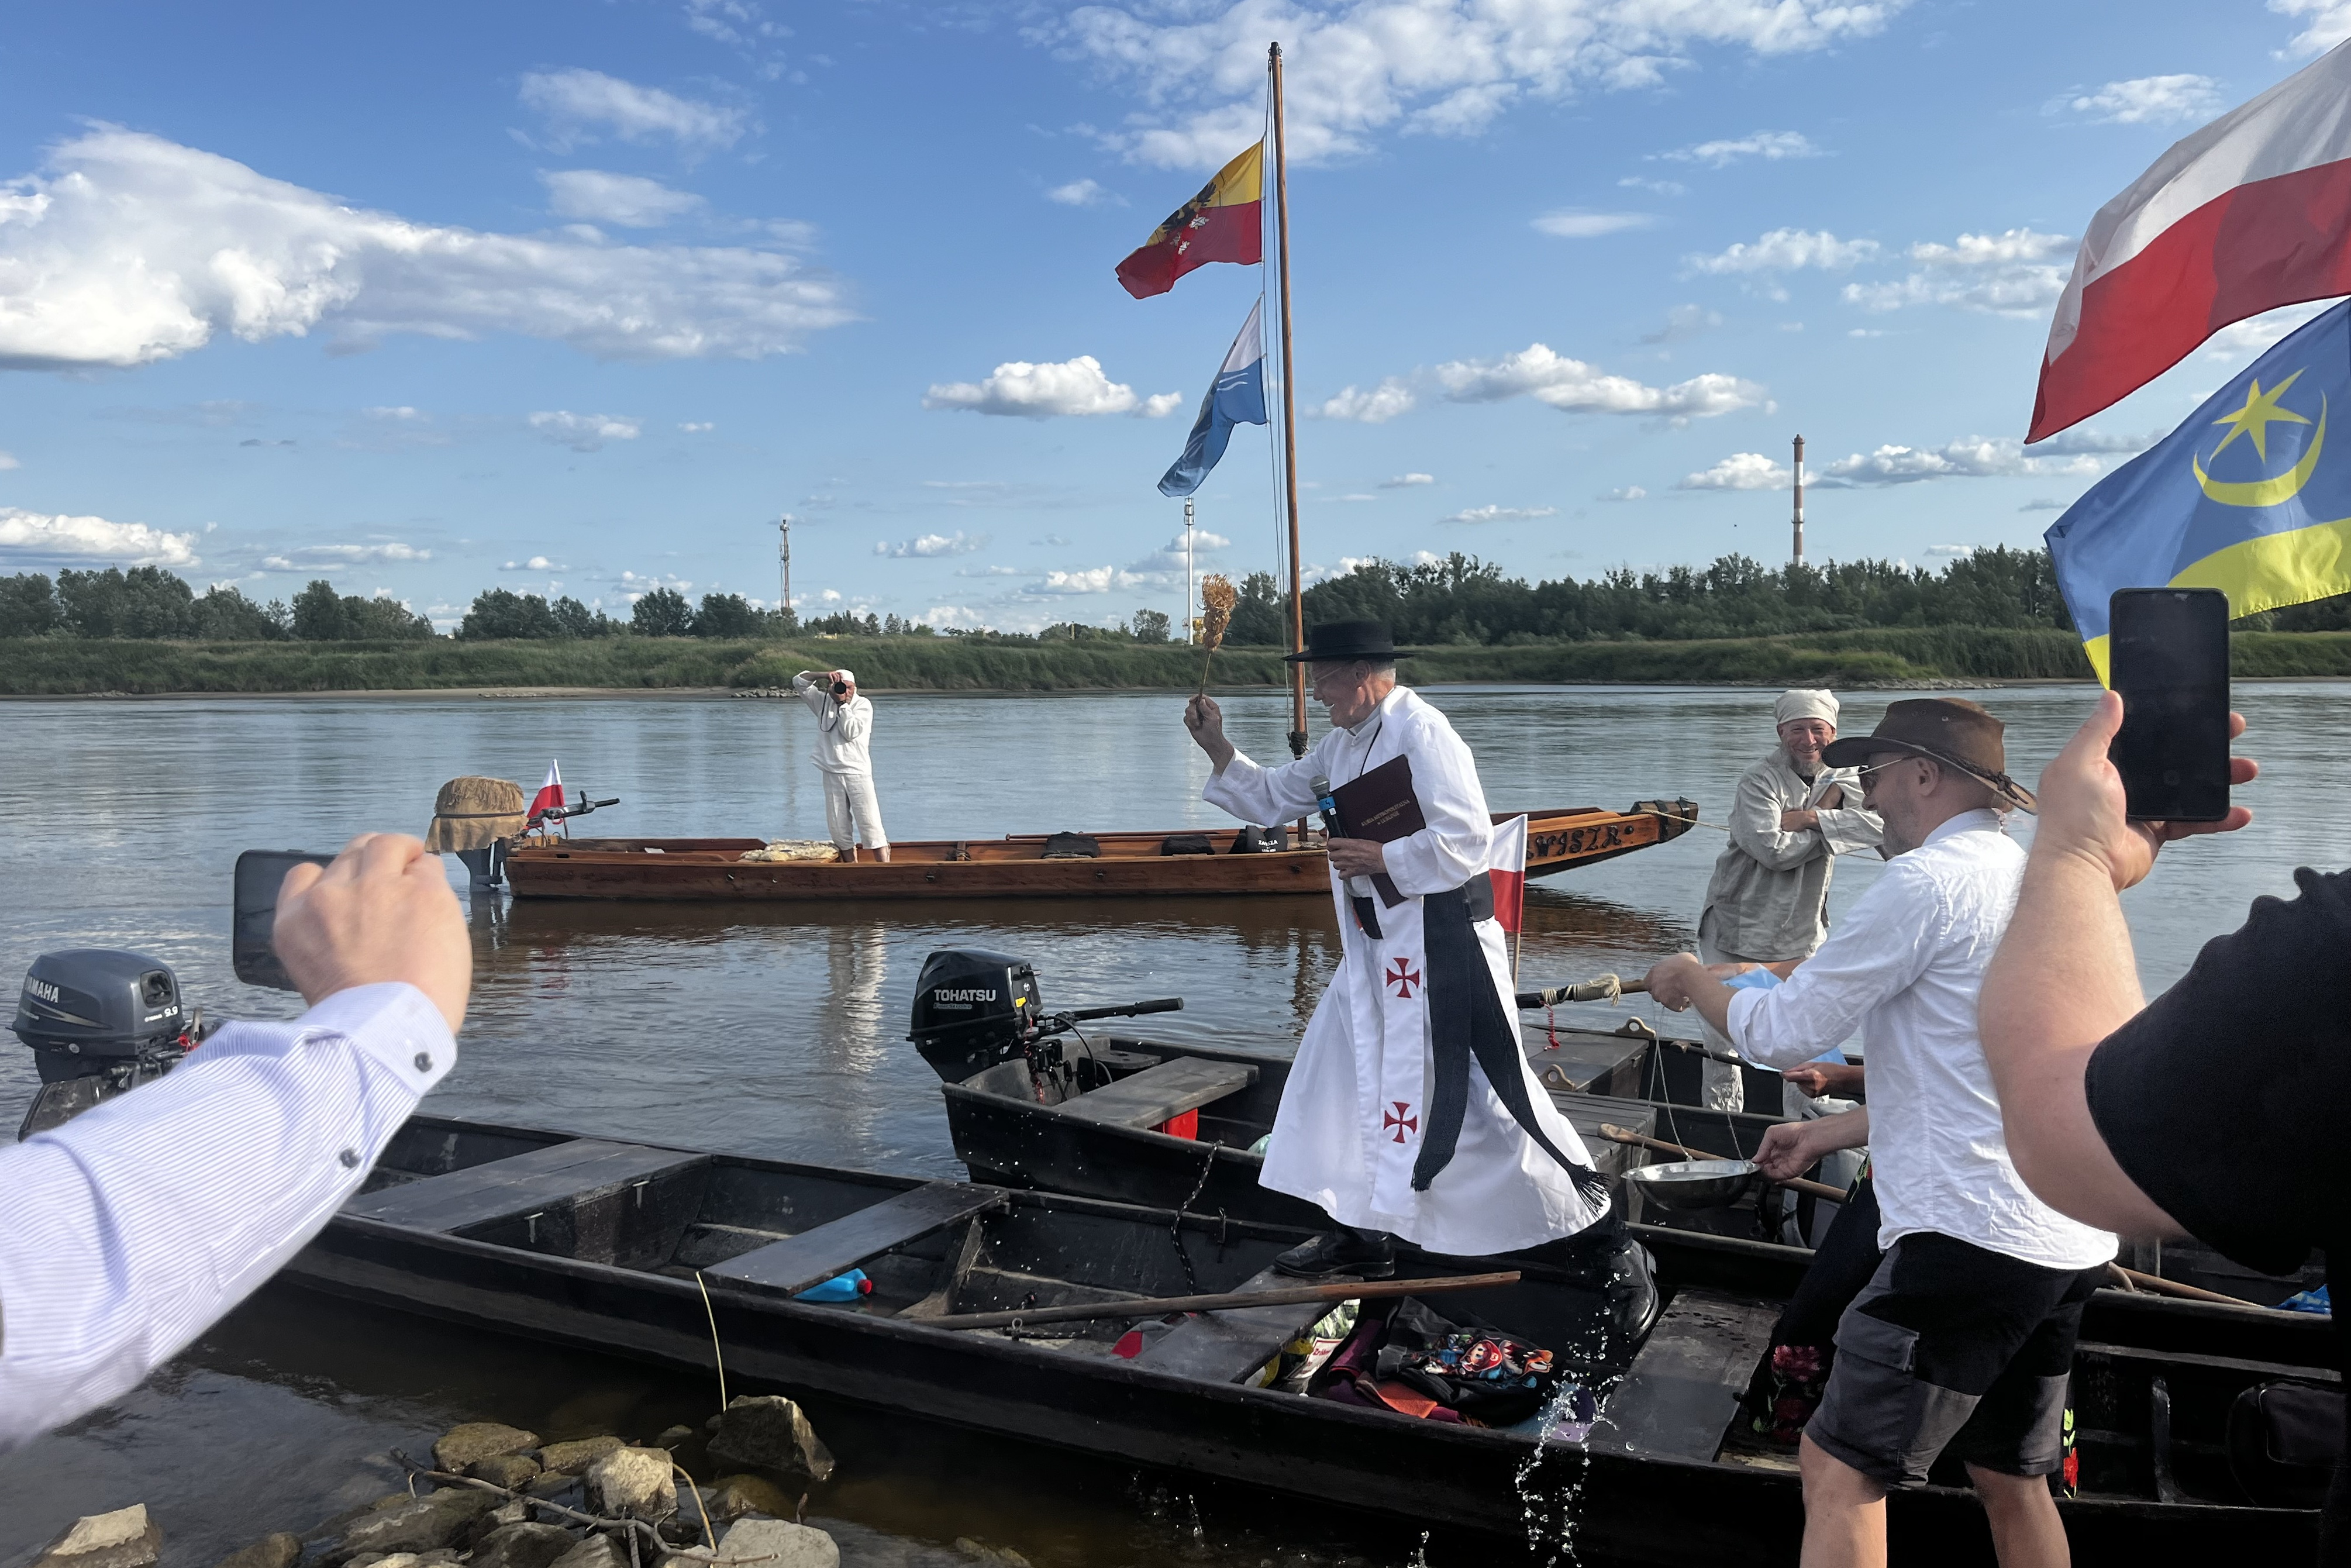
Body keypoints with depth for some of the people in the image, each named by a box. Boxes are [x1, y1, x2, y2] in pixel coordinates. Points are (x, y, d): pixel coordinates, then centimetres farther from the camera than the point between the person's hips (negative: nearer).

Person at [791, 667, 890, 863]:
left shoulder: (863, 704, 1)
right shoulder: (824, 701, 11)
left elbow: (850, 732, -11)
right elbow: (799, 681, 10)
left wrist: (843, 703, -9)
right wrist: (824, 675, -5)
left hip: (857, 773, -3)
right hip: (832, 774, 4)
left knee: (871, 825, -8)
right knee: (838, 828, 3)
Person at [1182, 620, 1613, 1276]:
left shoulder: (1421, 733, -17)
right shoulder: (1343, 744, 13)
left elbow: (1468, 836, -23)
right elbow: (1273, 799, 19)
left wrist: (1383, 858, -21)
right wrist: (1218, 748, 9)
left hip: (1439, 937, -9)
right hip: (1377, 940, 10)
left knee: (1474, 1080, -2)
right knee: (1350, 1071, 11)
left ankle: (1573, 1186, 20)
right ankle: (1364, 1230, 22)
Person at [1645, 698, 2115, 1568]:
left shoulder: (1926, 880, -13)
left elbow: (1780, 1033, -12)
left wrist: (1691, 979, 6)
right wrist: (1827, 1131, 27)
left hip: (1968, 1237, -10)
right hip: (2068, 1244, 10)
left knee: (1839, 1467, -3)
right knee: (2012, 1480, 21)